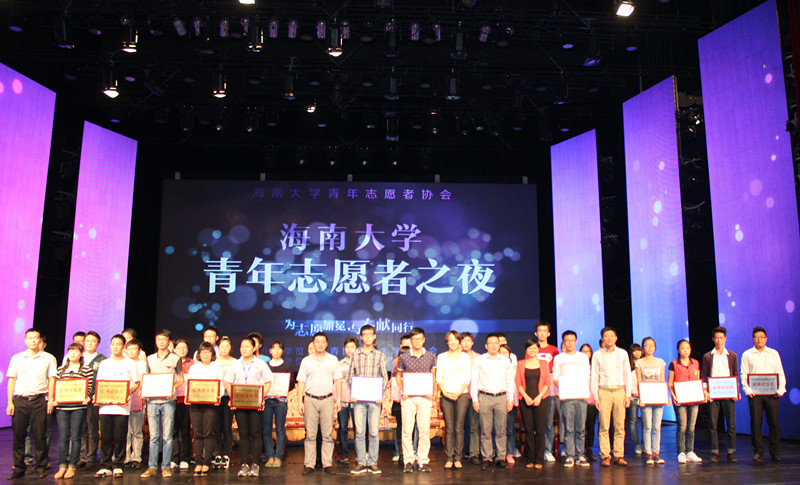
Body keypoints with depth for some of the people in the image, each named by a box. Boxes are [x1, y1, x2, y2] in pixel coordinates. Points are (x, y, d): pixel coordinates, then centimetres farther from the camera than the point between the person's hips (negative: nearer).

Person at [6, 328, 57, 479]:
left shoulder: (48, 358, 6)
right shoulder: (16, 358, 10)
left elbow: (51, 380, 5)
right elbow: (11, 381, 9)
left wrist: (51, 400, -4)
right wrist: (10, 402, 2)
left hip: (39, 400, -1)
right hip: (20, 400, 2)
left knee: (40, 434, -1)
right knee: (18, 434, 2)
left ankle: (41, 466, 10)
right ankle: (19, 467, 12)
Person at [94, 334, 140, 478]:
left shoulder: (130, 363, 6)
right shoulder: (104, 363, 16)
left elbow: (136, 383, 4)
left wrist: (128, 393, -12)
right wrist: (97, 395, -2)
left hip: (122, 405, -3)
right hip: (105, 405, 3)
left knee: (120, 437, -2)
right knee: (105, 437, 2)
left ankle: (117, 466, 9)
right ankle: (105, 466, 10)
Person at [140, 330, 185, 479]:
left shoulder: (175, 359, 4)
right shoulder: (150, 359, 14)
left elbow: (181, 379, 6)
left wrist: (173, 388, -14)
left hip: (168, 401, -3)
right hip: (152, 400, 3)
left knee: (167, 436, -1)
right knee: (153, 436, 4)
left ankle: (166, 467, 6)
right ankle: (152, 467, 10)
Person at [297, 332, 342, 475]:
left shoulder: (332, 360, 10)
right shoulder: (306, 361, 9)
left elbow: (337, 381, 11)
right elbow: (301, 382, 8)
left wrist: (339, 399, 4)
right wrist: (300, 401, 0)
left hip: (327, 399, 0)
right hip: (310, 399, 0)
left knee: (328, 434, 0)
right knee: (310, 434, 1)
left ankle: (328, 464, 5)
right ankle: (309, 464, 6)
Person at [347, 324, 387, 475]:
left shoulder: (380, 355, 7)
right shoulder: (355, 355, 9)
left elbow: (384, 377, 6)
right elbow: (350, 376, 10)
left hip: (374, 399, -1)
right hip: (358, 399, 1)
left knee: (374, 432, 1)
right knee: (359, 432, 1)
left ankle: (373, 463, 9)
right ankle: (361, 463, 8)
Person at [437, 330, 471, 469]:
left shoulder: (465, 357, 10)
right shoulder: (441, 357, 10)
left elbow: (467, 377, 5)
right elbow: (438, 377, 5)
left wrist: (459, 392, -8)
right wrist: (445, 392, -8)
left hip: (462, 394, 0)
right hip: (446, 395, 0)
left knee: (459, 427, -2)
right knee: (449, 427, -2)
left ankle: (458, 458, 3)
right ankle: (448, 458, 2)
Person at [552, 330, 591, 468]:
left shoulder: (583, 357, 15)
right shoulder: (558, 358, 10)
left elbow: (587, 376, 14)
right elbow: (555, 378, 7)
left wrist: (587, 390, -2)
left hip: (581, 396, 2)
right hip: (566, 398, -2)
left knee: (581, 428, 1)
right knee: (568, 428, -4)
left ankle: (580, 456, 7)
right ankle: (570, 456, 0)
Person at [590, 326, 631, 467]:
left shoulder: (622, 353, 9)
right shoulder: (597, 355, 5)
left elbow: (627, 374, 11)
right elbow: (594, 376, 6)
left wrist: (627, 395, 5)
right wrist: (595, 397, 0)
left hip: (620, 391, 2)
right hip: (604, 391, -1)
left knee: (620, 426, 2)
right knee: (604, 426, -2)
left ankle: (619, 455, 9)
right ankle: (605, 456, 3)